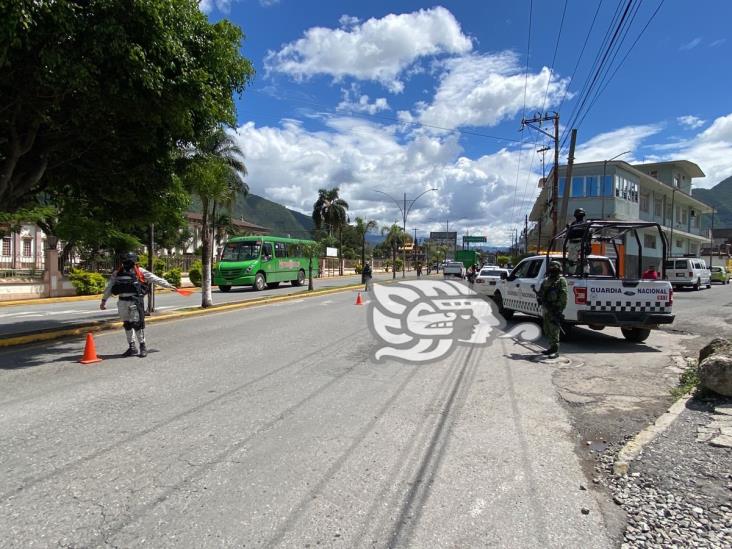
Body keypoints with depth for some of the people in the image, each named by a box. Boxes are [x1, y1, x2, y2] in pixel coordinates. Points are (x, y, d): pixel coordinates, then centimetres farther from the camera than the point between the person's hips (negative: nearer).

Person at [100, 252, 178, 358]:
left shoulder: (140, 271, 1)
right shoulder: (117, 273, 12)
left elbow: (155, 279, 3)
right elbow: (109, 287, 18)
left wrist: (168, 285, 3)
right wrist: (104, 300, 18)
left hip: (135, 300, -5)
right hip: (122, 301, 5)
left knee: (137, 323, -6)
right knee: (127, 324, 12)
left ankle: (143, 346, 6)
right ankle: (132, 347, 23)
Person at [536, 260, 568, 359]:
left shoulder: (561, 280, -6)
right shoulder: (546, 280, 18)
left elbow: (563, 295, -15)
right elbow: (540, 292, 23)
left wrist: (559, 309, -21)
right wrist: (539, 297, 0)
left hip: (554, 309, -8)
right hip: (546, 308, 8)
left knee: (554, 331, -9)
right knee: (547, 330, 15)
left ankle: (555, 351, -5)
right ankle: (551, 348, 26)